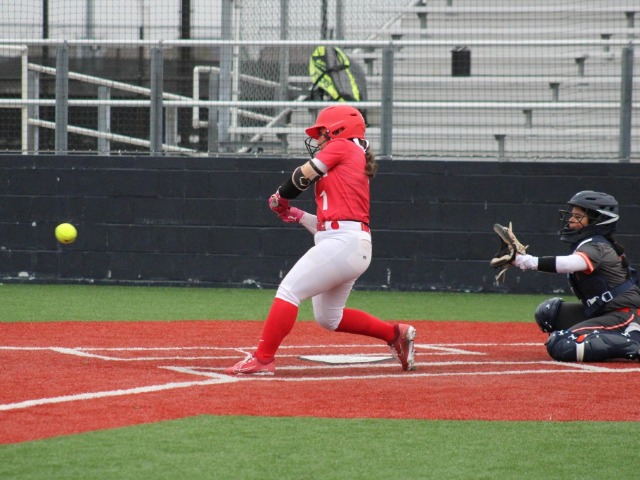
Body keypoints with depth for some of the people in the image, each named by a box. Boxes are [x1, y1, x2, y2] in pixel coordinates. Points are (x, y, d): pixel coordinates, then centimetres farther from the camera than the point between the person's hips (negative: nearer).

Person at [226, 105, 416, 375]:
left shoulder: (342, 147, 3)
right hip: (355, 249, 10)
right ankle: (396, 335, 26)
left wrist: (281, 198, 16)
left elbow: (302, 176, 0)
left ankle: (262, 359, -17)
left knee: (289, 291, -13)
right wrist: (299, 217, 21)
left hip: (343, 242, -10)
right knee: (329, 318, 19)